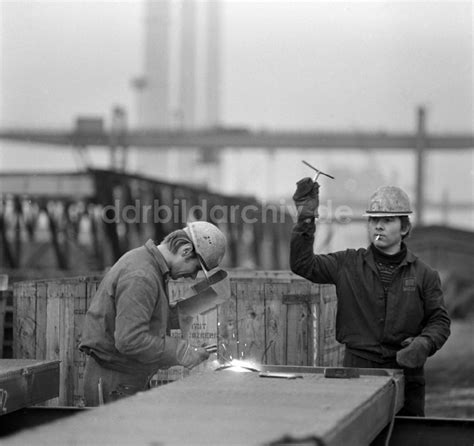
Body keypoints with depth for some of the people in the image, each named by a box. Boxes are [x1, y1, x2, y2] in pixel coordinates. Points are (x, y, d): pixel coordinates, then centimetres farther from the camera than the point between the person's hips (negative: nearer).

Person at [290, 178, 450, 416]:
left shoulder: (424, 275, 4)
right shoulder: (348, 265, 4)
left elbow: (439, 321, 5)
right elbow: (303, 265, -4)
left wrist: (424, 344, -16)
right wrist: (305, 220, -13)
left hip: (406, 375, 0)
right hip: (357, 369, 0)